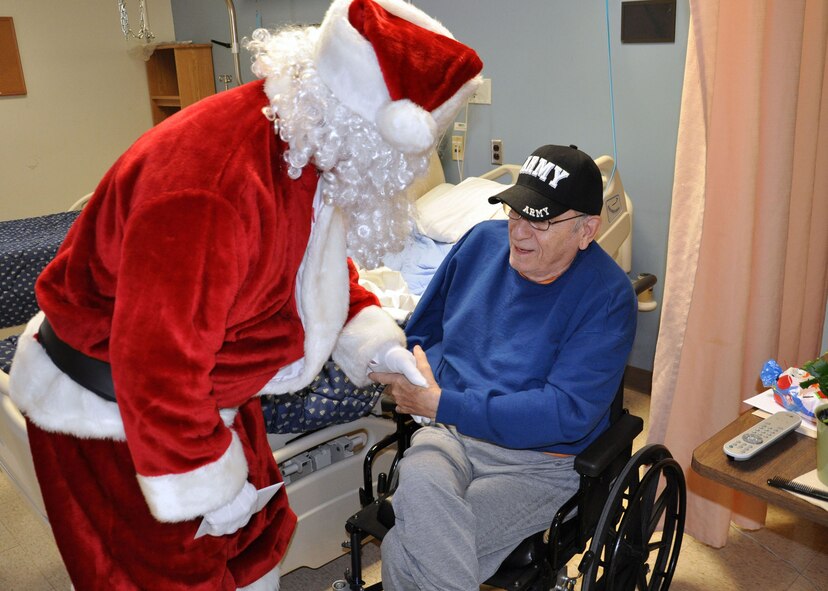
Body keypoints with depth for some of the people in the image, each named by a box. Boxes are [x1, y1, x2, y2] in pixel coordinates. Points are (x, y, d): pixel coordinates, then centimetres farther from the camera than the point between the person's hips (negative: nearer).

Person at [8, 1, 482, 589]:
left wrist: (374, 342, -4)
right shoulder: (213, 189, -39)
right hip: (104, 409, -8)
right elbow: (156, 370, -35)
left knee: (256, 539, 20)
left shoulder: (316, 152, -9)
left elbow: (323, 262, 9)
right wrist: (211, 490, -21)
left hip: (197, 383, 8)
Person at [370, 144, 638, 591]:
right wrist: (416, 383, -8)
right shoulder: (483, 241, 4)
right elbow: (422, 334, 15)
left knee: (406, 554, -24)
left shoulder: (606, 296, -11)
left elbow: (567, 413, -20)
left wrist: (439, 404, -21)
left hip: (535, 461, -4)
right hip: (448, 435, 4)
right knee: (418, 482, -32)